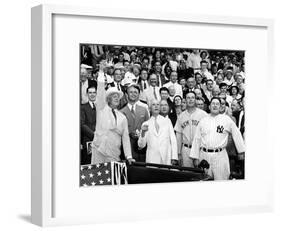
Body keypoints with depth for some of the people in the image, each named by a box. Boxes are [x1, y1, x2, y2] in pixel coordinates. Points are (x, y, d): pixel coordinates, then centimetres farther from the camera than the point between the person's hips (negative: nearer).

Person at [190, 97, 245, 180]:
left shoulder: (226, 119, 6)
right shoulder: (203, 121, 11)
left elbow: (236, 134, 11)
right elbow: (197, 139, 11)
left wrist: (241, 151, 10)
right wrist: (195, 157, 7)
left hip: (220, 155, -2)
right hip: (204, 155, 2)